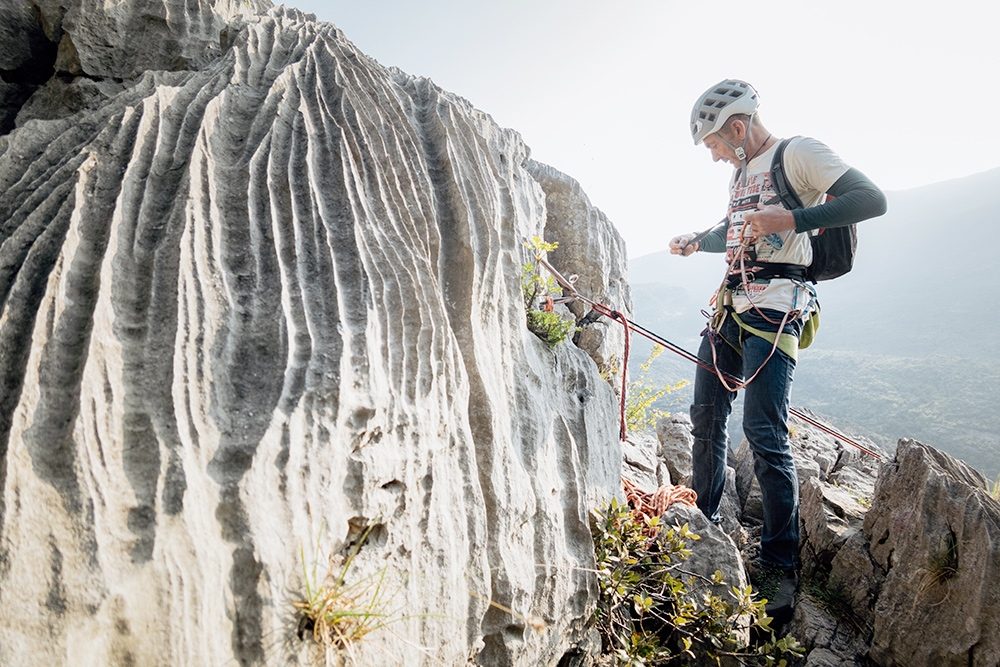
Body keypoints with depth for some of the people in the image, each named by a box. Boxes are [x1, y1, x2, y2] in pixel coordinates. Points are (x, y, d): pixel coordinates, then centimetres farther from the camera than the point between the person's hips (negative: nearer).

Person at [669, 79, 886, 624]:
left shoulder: (798, 153, -3)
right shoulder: (742, 172, 23)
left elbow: (872, 199, -14)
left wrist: (792, 220, -24)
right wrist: (695, 242, 24)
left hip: (774, 308, -9)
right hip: (730, 306, 9)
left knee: (764, 434, -15)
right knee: (706, 416, 10)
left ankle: (781, 567, -3)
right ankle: (702, 525, 26)